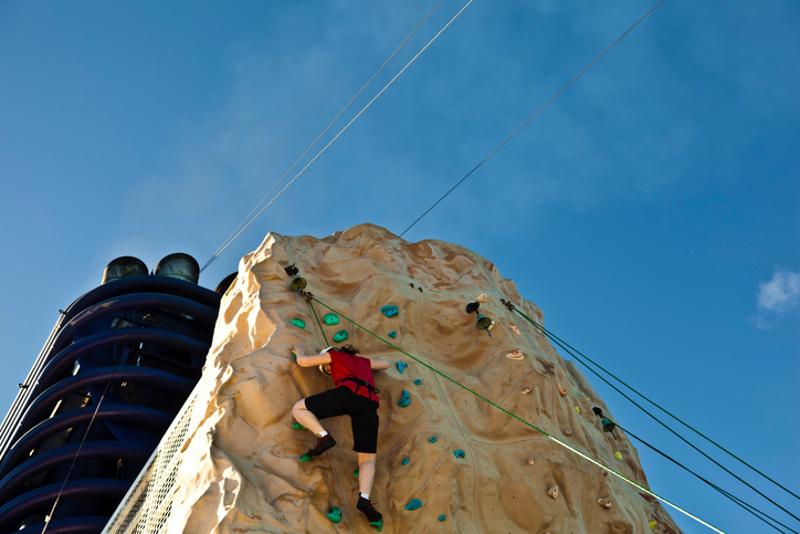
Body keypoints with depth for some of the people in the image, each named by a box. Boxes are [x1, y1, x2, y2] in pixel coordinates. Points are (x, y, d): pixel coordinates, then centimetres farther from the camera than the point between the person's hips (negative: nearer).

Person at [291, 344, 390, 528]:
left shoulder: (333, 355, 26)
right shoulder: (364, 361, 39)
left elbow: (303, 362, 28)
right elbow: (386, 364, 55)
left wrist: (299, 354, 49)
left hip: (349, 392, -5)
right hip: (369, 402, 5)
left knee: (298, 408, 10)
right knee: (368, 458, 5)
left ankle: (323, 437, -11)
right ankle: (364, 498, -21)